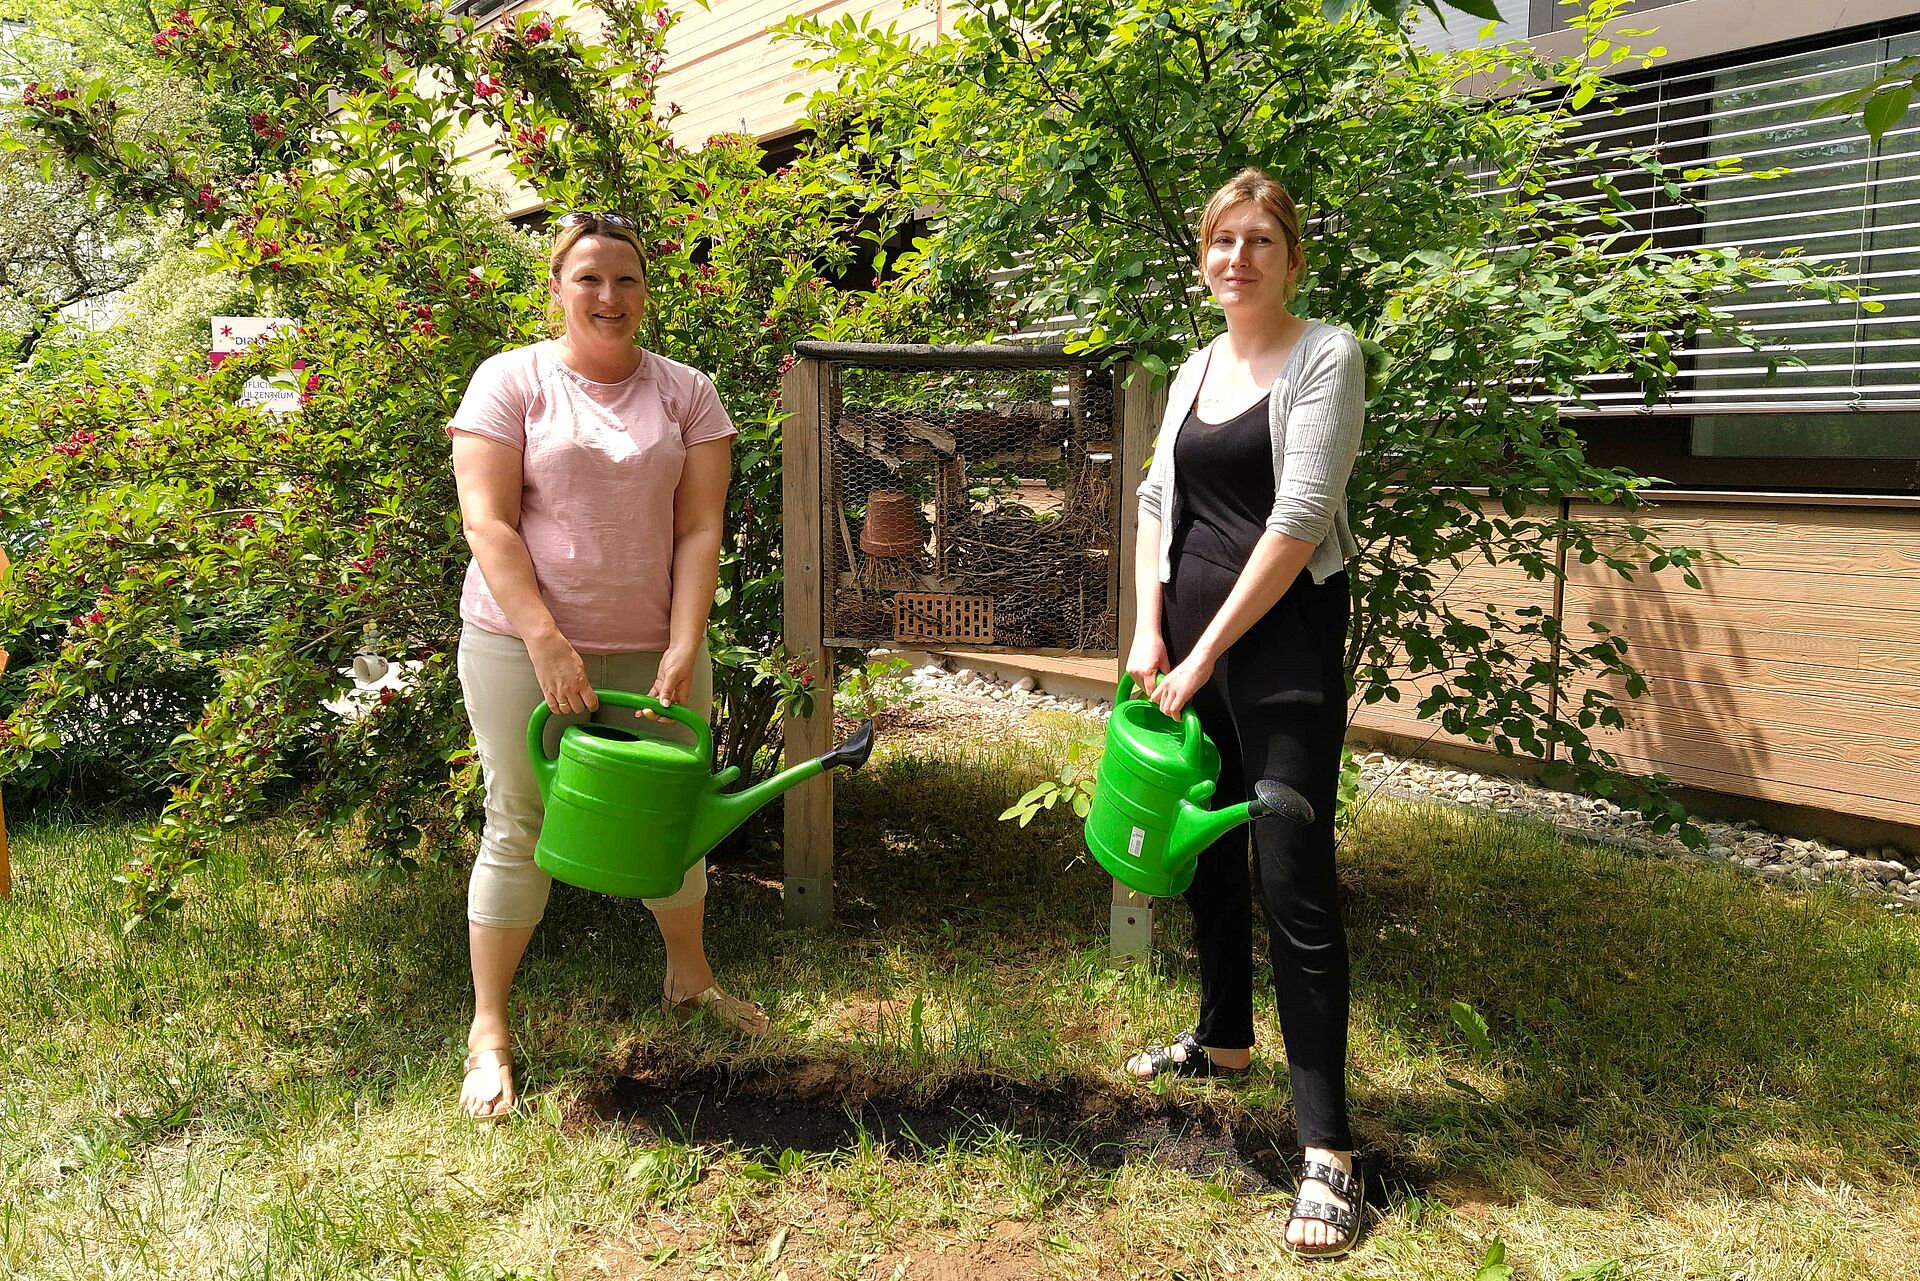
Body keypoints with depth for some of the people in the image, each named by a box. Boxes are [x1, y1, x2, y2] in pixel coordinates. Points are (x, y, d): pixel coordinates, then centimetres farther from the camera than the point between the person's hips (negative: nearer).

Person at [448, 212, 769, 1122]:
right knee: (520, 830, 4)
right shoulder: (510, 381, -2)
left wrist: (683, 647, -11)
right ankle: (488, 1031, 18)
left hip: (653, 646, 3)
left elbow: (699, 528, -1)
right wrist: (547, 645, -18)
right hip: (525, 644, -2)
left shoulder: (685, 392, 6)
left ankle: (690, 980, 37)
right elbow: (488, 524, -10)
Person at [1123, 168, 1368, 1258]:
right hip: (1188, 644, 7)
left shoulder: (1325, 356, -6)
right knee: (1206, 851, 17)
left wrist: (1207, 653, -15)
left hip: (1283, 641, -7)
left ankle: (1329, 1147, -1)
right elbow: (1158, 504, 14)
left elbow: (1300, 519, -15)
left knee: (1292, 881, -9)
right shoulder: (1195, 372, 15)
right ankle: (1224, 1041, 39)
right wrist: (1148, 633, 1)